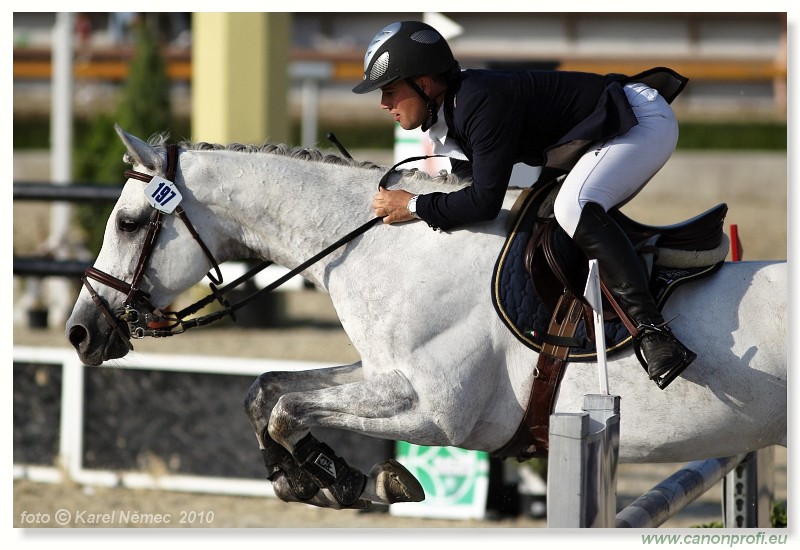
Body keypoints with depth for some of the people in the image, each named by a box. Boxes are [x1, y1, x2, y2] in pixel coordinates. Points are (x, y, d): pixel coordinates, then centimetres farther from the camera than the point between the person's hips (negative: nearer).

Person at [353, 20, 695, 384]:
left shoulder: (482, 102, -27)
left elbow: (485, 201, -28)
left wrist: (415, 207, -17)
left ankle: (652, 331, -36)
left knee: (574, 209, -32)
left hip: (644, 120, -11)